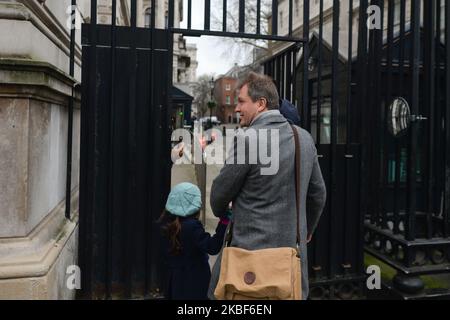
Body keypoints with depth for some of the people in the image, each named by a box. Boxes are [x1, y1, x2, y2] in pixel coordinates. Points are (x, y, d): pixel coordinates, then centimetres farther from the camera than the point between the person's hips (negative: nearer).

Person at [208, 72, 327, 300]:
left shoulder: (248, 140, -17)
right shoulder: (305, 138, 3)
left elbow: (220, 193, -6)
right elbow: (318, 194, 13)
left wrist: (221, 213, 17)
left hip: (251, 249, -6)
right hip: (294, 251, 6)